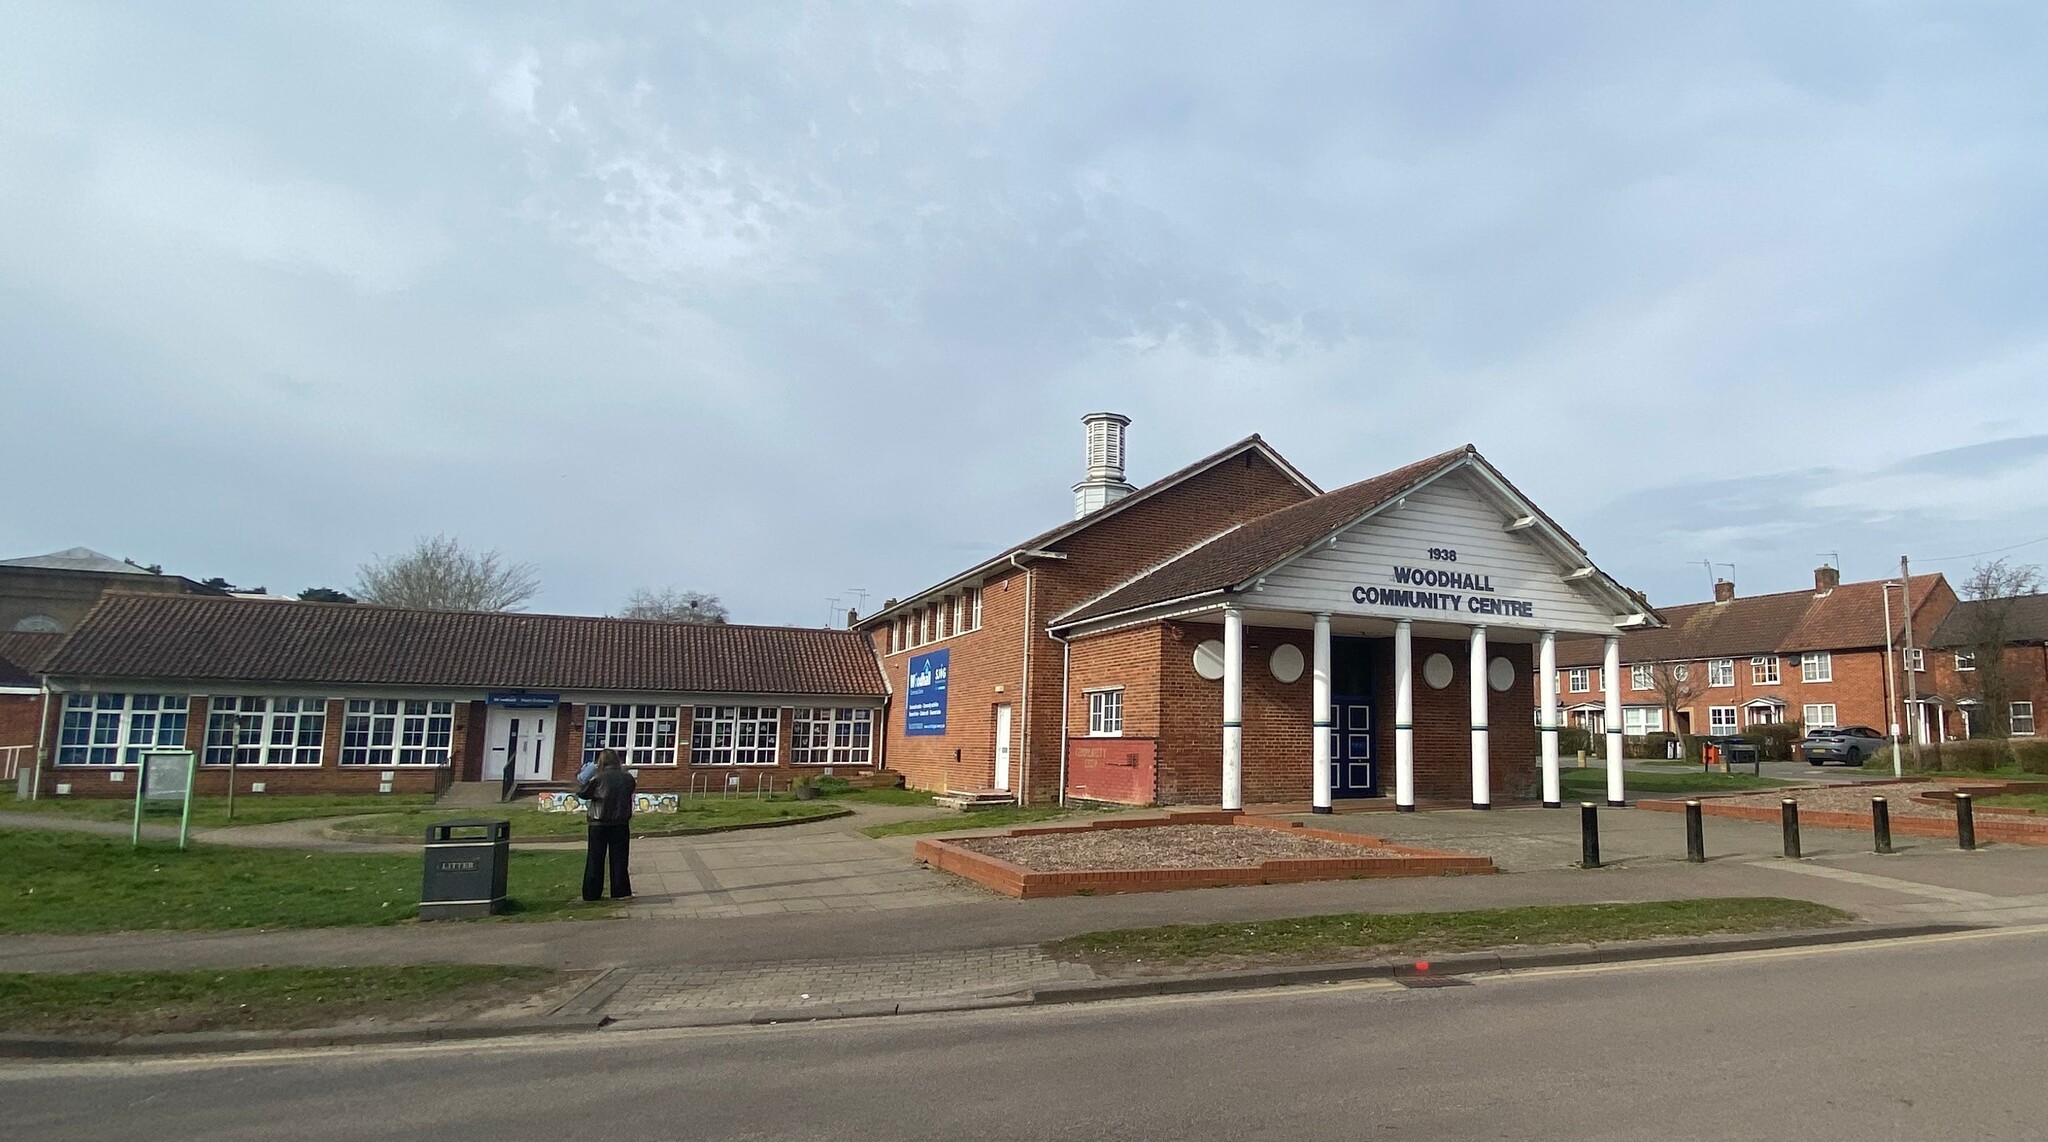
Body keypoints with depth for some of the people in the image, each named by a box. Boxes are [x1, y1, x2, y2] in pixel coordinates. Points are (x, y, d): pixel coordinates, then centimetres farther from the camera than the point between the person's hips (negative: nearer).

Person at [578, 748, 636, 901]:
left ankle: (591, 893, 11)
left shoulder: (598, 778, -11)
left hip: (599, 824, -1)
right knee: (618, 858, 8)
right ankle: (620, 891, 8)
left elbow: (582, 794, -3)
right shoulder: (628, 778, -4)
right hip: (620, 824, 1)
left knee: (595, 859, 8)